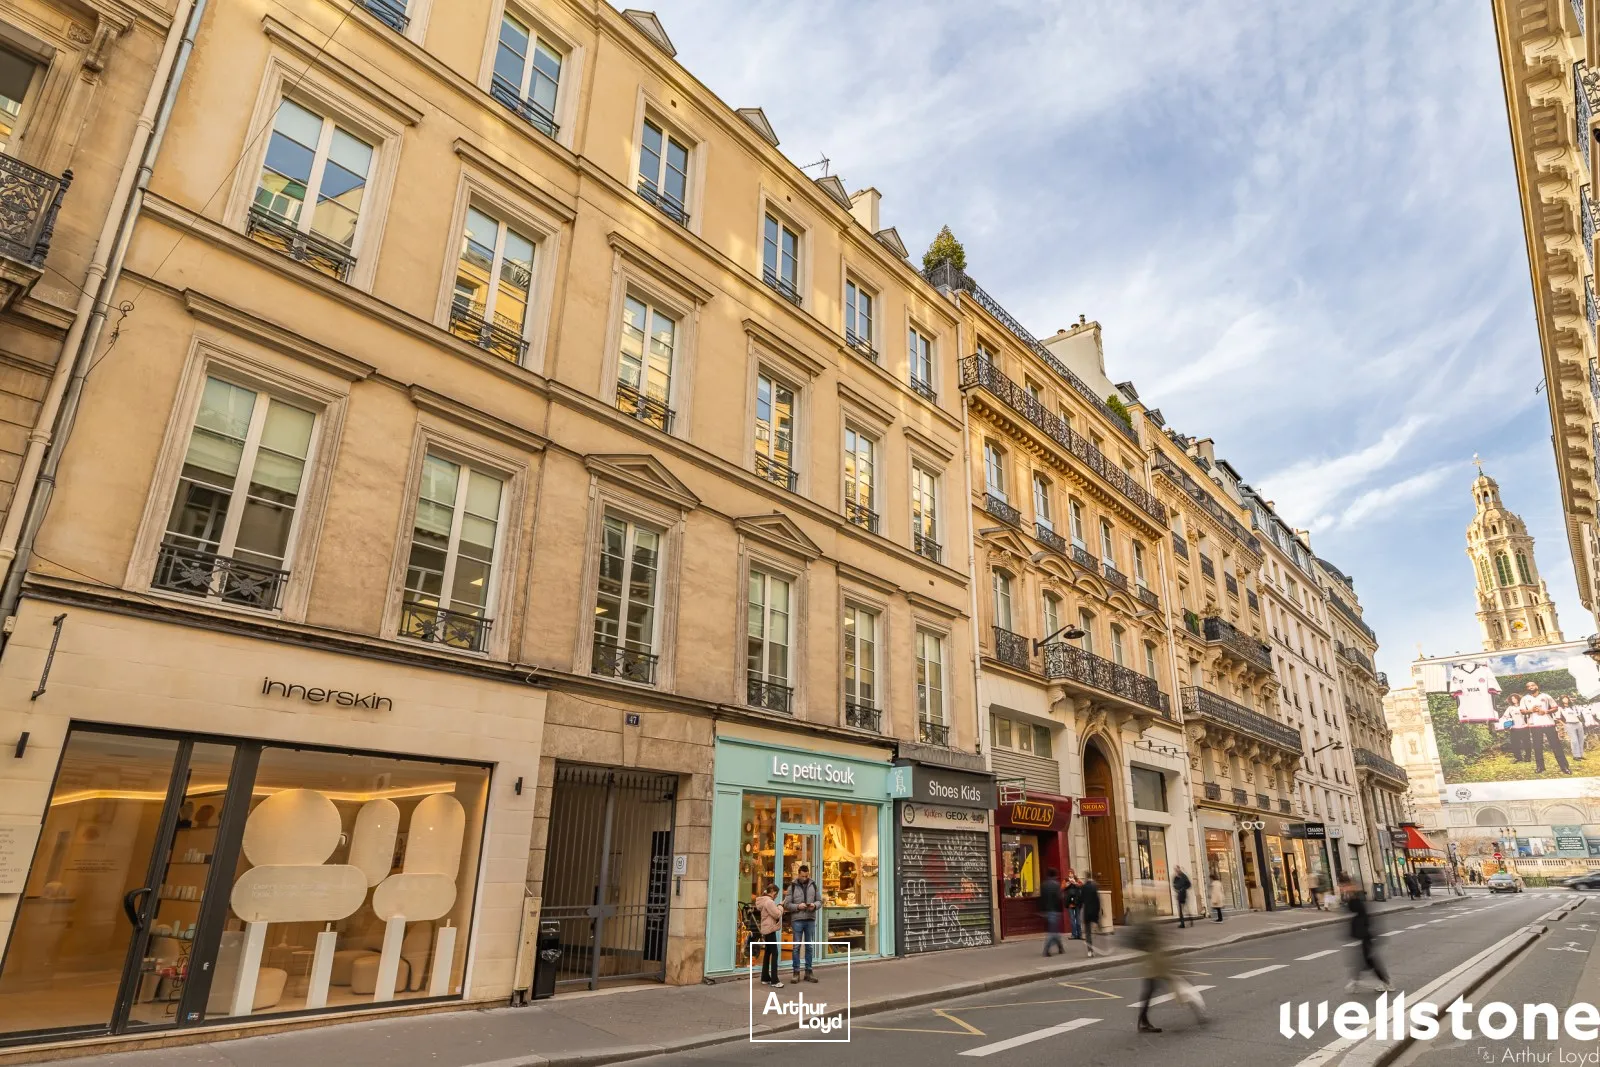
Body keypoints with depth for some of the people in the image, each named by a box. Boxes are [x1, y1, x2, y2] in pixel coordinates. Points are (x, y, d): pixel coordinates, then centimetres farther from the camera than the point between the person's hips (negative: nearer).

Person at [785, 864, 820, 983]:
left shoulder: (813, 885, 7)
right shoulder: (792, 886, -2)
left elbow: (819, 901, 10)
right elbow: (787, 904, -4)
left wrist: (815, 905, -11)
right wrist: (798, 906, -19)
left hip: (810, 920, 3)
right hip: (797, 920, -3)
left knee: (810, 946, 8)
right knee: (797, 946, 3)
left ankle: (808, 972, 17)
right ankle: (796, 972, 11)